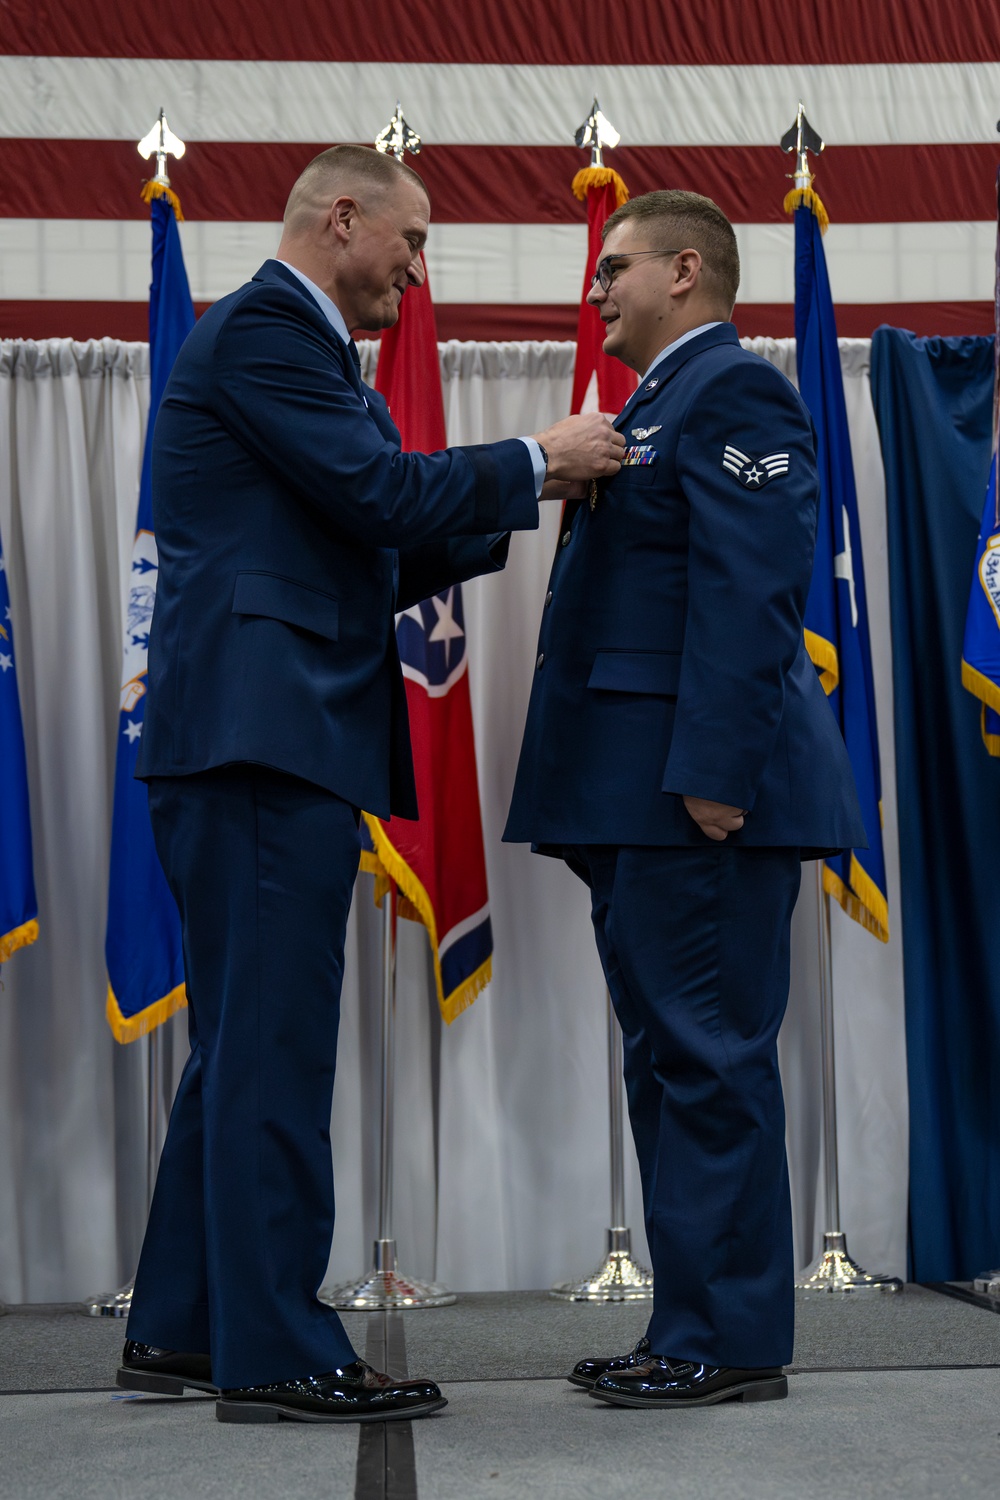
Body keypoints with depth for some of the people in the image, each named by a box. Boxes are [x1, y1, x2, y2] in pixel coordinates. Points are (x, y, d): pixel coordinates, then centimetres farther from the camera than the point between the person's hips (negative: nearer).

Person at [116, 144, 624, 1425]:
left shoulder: (284, 338, 25)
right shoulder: (261, 328, -7)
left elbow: (369, 553, 23)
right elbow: (378, 493, -16)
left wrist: (520, 510, 14)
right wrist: (535, 463, -3)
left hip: (267, 741, 11)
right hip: (263, 732, -11)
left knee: (244, 1046, 13)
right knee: (273, 1047, -7)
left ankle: (181, 1328, 21)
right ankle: (276, 1354, -1)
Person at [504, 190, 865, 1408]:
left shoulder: (733, 392, -8)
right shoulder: (660, 407, 22)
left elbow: (750, 595, -19)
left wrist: (712, 772, -24)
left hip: (701, 797, -10)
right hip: (639, 801, 10)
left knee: (710, 1057, -5)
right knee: (670, 1061, 13)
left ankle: (730, 1340, 2)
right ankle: (692, 1325, 21)